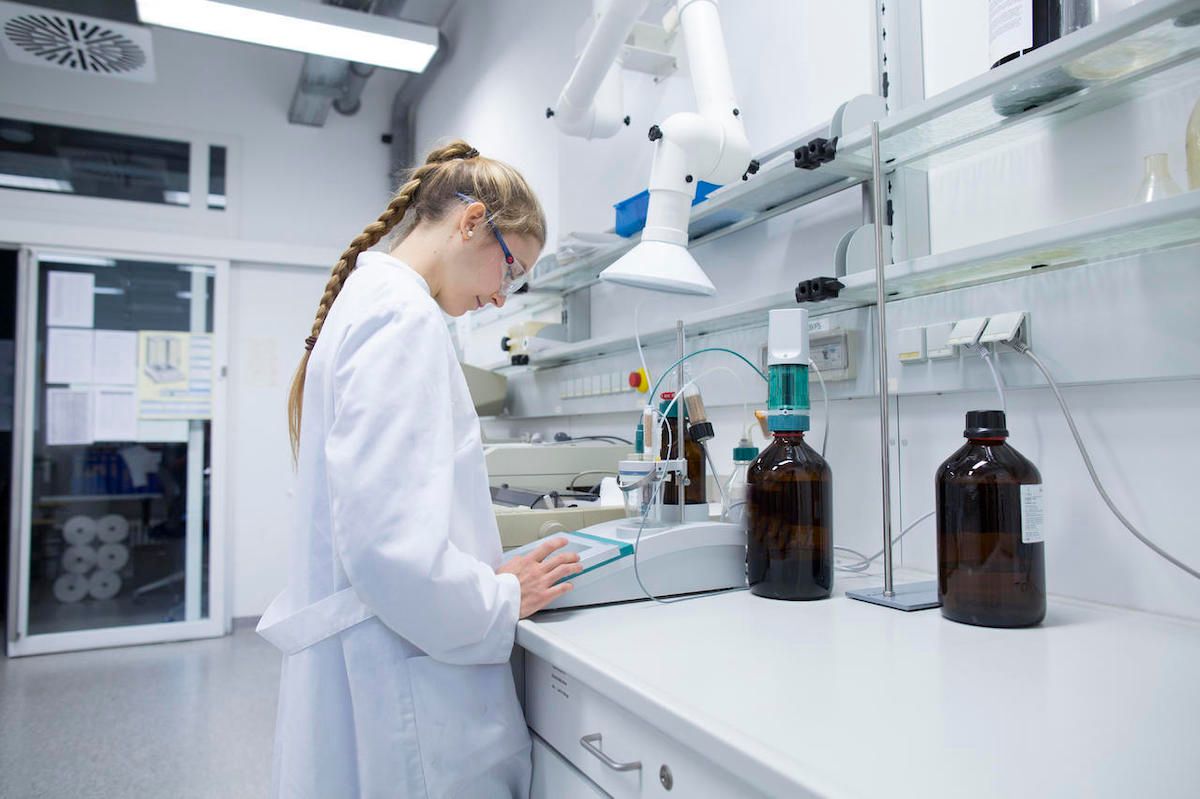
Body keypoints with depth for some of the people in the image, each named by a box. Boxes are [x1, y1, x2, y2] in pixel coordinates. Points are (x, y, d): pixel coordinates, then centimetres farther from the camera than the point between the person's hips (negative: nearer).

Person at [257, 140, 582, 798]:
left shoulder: (368, 297, 13)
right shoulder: (404, 316, -18)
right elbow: (388, 542, -27)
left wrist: (489, 578, 13)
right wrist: (503, 600, -11)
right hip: (401, 687, -10)